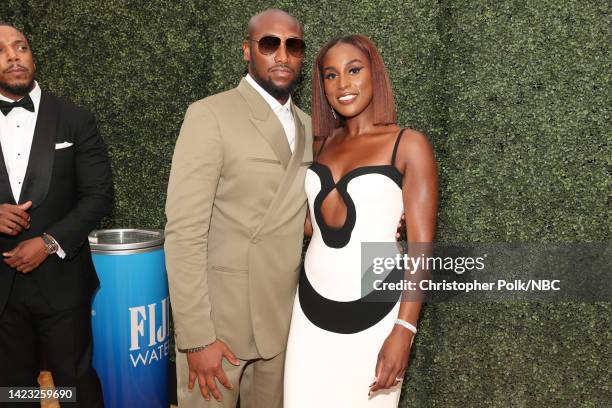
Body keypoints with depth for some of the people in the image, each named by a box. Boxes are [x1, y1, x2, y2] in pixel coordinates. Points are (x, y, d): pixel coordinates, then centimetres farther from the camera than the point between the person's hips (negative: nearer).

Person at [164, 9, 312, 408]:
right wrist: (196, 337, -18)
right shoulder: (210, 115, -10)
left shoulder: (307, 127, 10)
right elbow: (184, 232, -15)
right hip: (218, 316, -5)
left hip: (281, 319, 6)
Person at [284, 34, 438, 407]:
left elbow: (421, 245, -10)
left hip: (373, 315, -4)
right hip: (312, 308, 4)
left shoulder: (409, 144, -6)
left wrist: (403, 330, -16)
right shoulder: (324, 144, 8)